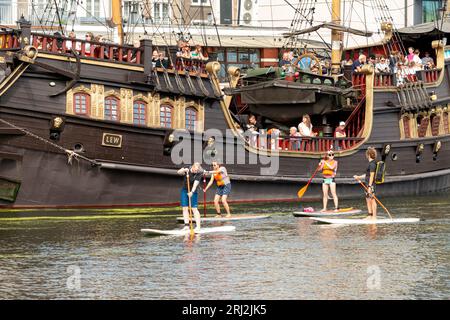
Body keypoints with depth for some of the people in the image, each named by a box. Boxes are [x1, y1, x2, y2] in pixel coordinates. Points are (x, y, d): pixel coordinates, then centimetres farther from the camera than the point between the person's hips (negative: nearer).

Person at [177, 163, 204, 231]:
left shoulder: (199, 174, -17)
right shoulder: (187, 170, -8)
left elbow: (195, 183, -27)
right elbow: (178, 172, -19)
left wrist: (192, 192, -40)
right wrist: (184, 170, -39)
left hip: (193, 191, -3)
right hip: (184, 190, 3)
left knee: (194, 208, -9)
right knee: (184, 208, -1)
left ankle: (198, 226, -8)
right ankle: (186, 225, 1)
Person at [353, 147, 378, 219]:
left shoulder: (372, 164, -15)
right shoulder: (371, 163, 16)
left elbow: (372, 176, -19)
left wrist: (369, 186, -22)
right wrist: (359, 177, 33)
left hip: (371, 184, -10)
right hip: (368, 184, 10)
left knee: (372, 200, -7)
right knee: (368, 199, 14)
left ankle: (374, 216, -6)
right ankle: (370, 215, 19)